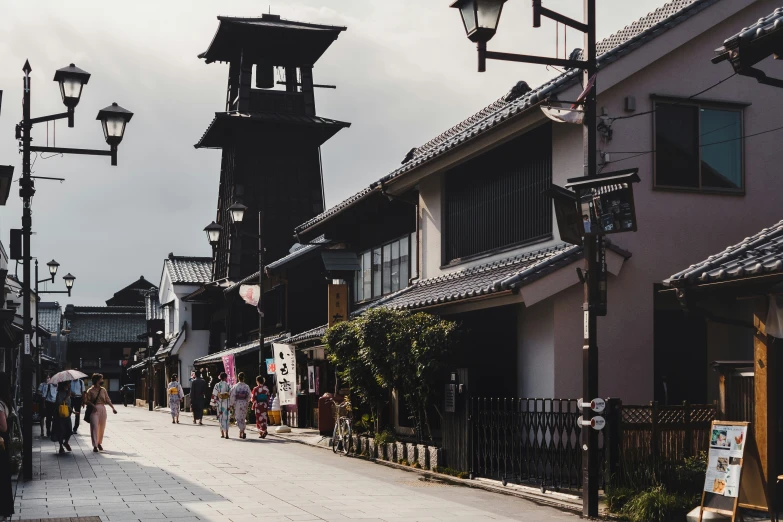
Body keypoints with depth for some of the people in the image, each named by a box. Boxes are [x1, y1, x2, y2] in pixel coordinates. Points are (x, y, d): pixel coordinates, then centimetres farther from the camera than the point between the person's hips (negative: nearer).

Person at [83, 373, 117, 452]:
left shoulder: (103, 390, 8)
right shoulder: (90, 390, -2)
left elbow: (108, 400, 6)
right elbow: (86, 401, -4)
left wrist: (113, 408, -3)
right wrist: (93, 405, -19)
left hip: (102, 409, 4)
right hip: (94, 410, -4)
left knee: (102, 427, 10)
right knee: (94, 426, -11)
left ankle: (99, 443, 27)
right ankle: (95, 445, -9)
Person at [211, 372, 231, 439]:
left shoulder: (217, 385, -3)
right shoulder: (228, 385, -6)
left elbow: (214, 396, -2)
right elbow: (231, 395, -5)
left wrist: (214, 404, 6)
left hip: (219, 404, 1)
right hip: (227, 404, -1)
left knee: (220, 418, 12)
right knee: (226, 418, 2)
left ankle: (222, 434, 14)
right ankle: (226, 434, -5)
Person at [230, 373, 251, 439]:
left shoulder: (235, 386, -9)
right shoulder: (247, 387, -4)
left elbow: (232, 396, -9)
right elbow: (249, 396, 3)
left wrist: (231, 404, 1)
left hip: (237, 404, -2)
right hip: (244, 404, 2)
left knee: (239, 418, 3)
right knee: (243, 418, 13)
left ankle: (242, 432, -12)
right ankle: (241, 433, 13)